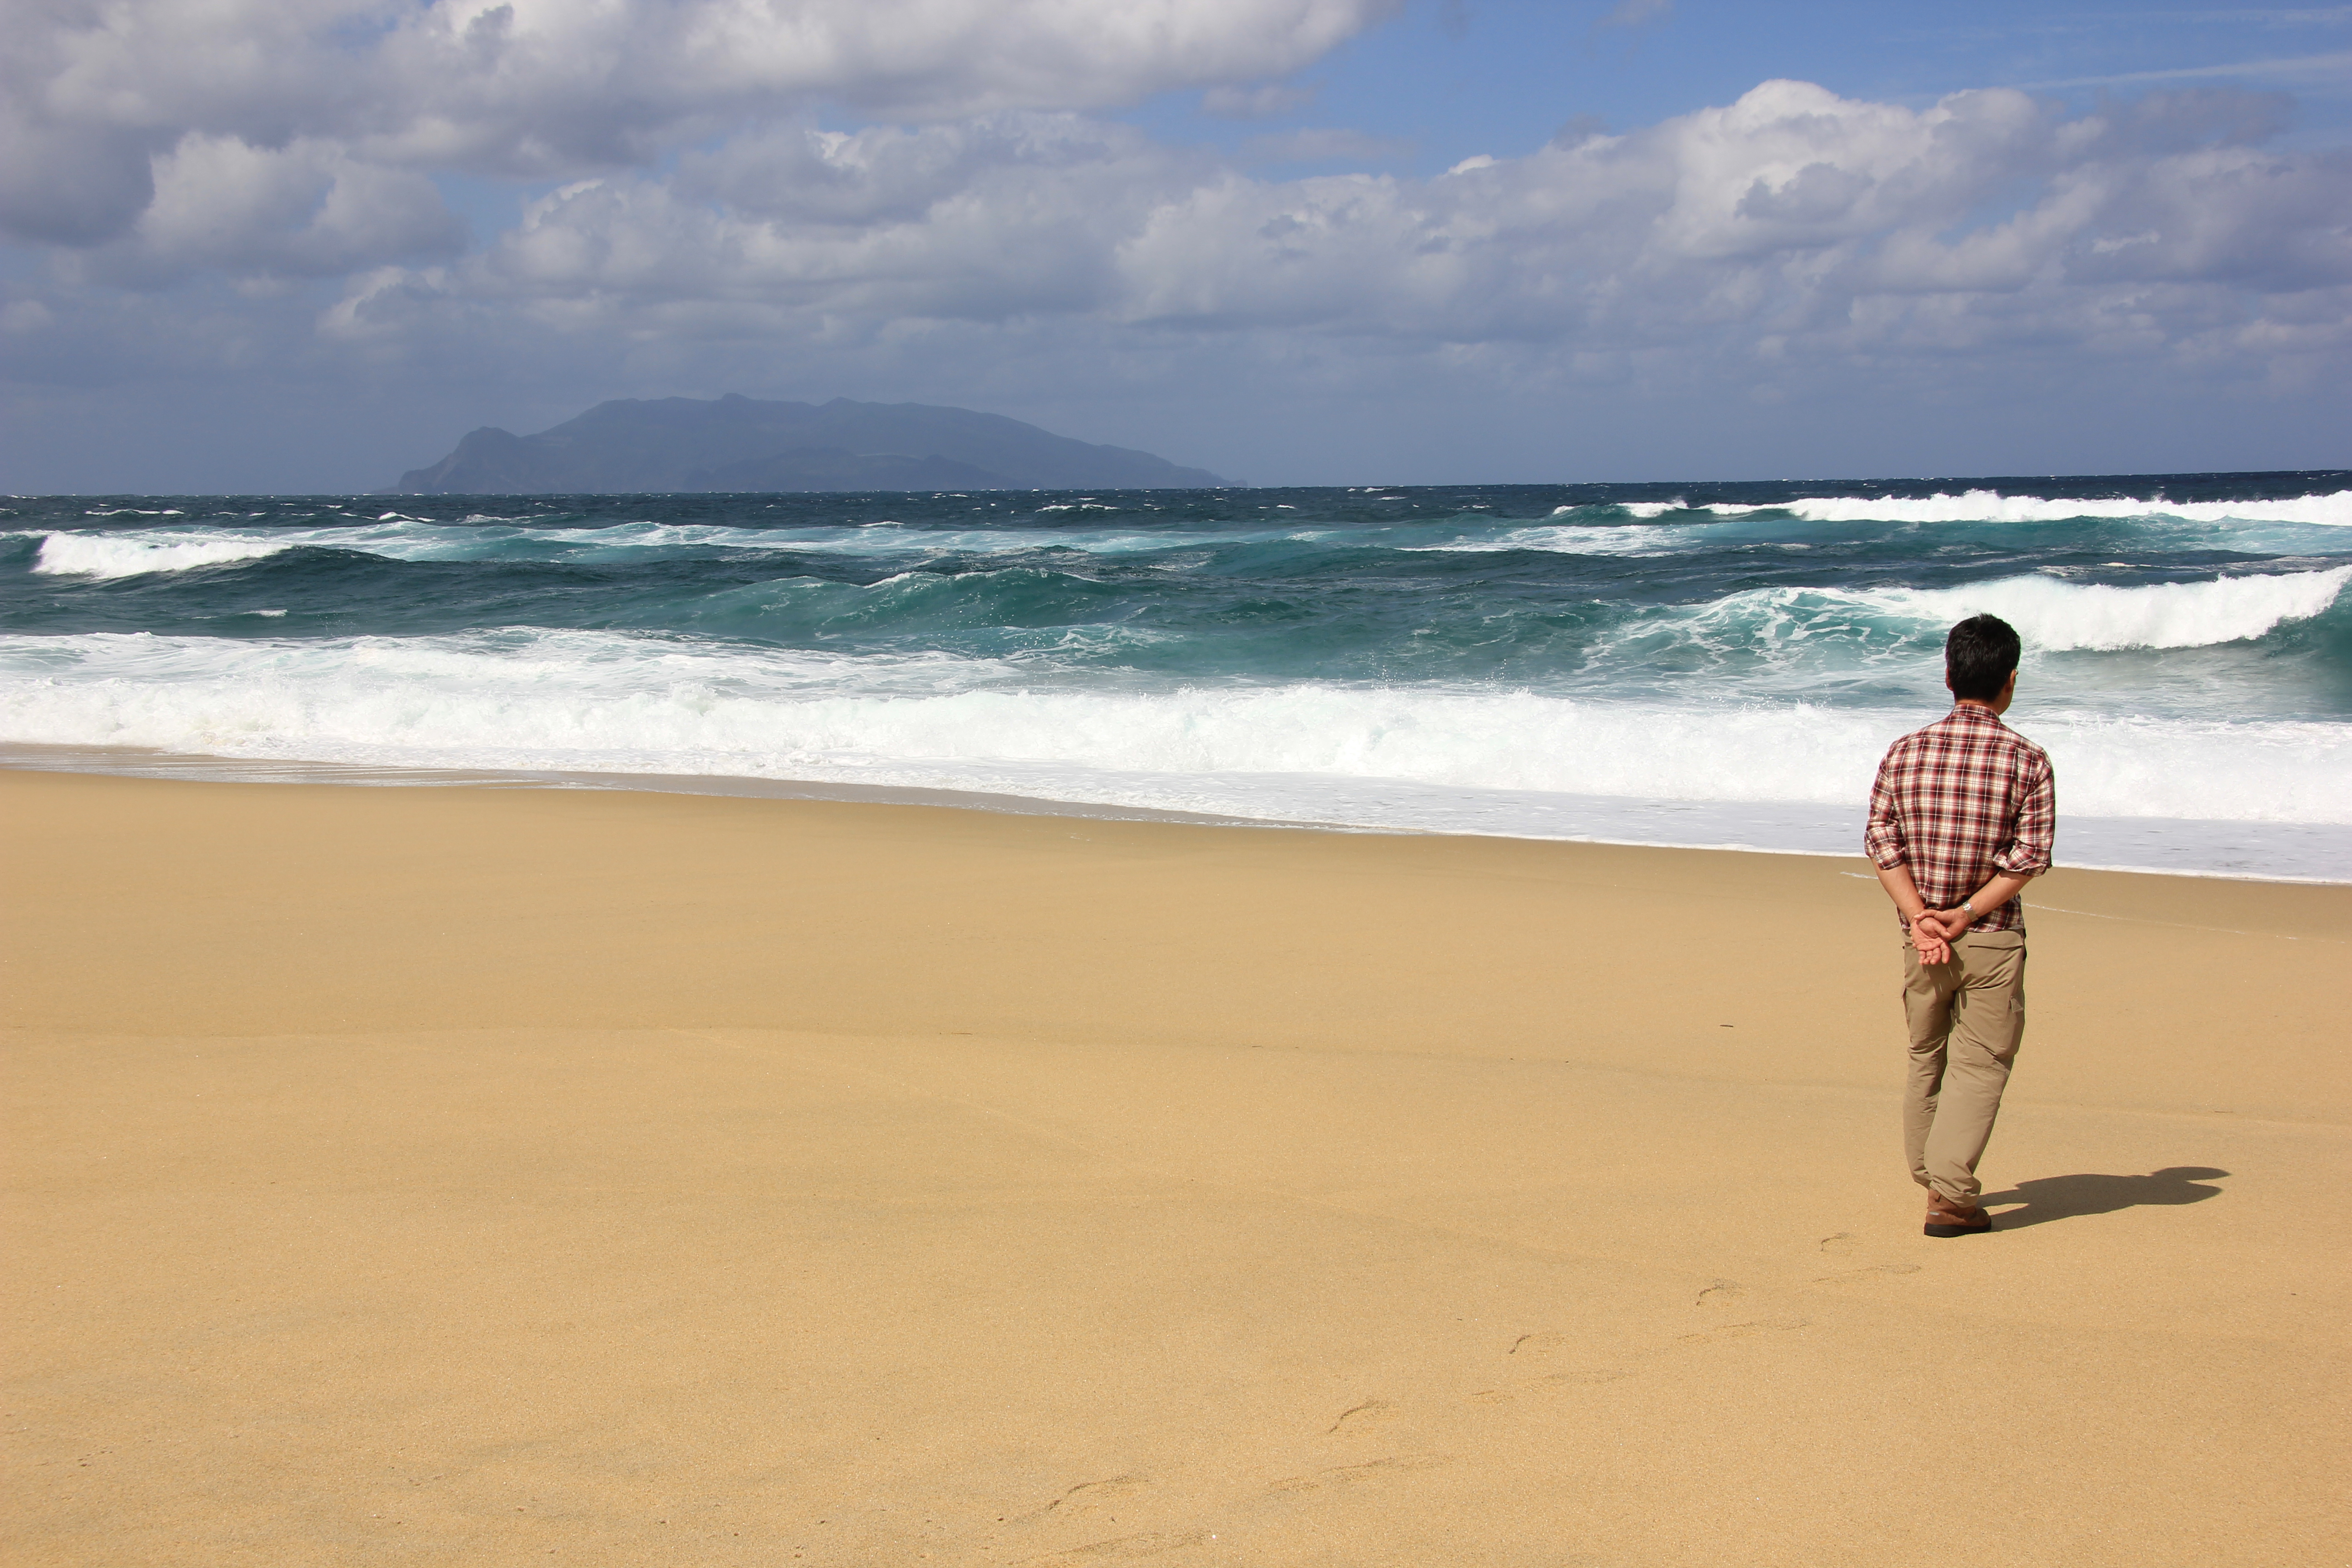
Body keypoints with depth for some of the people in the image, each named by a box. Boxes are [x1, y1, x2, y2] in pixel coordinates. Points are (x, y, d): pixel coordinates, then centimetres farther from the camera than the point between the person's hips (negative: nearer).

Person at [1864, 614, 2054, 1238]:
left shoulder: (1904, 753, 0)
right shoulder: (2028, 760, -7)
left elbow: (1881, 841, -5)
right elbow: (2030, 856, -12)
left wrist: (1921, 918, -10)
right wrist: (1965, 915, -12)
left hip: (1921, 937, 3)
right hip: (1994, 941, -3)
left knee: (1927, 1057, 19)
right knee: (1980, 1064, 2)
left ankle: (1928, 1172, 31)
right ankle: (1950, 1194, -8)